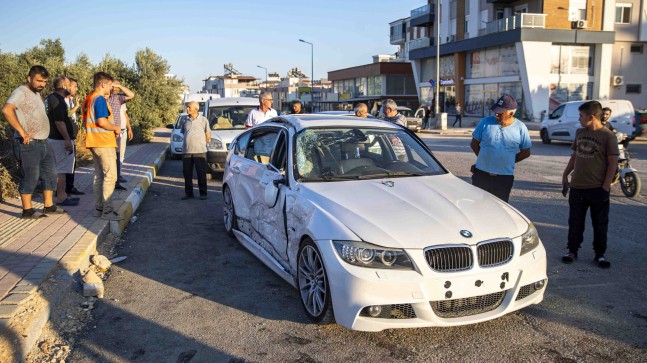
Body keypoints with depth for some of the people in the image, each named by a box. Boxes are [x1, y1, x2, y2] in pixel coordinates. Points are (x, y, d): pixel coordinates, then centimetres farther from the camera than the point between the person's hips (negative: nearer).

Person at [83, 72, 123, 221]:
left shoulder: (88, 98, 15)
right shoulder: (100, 99, -14)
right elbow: (102, 122, -23)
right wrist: (116, 128, -6)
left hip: (94, 142, 10)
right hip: (104, 142, -10)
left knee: (99, 176, 14)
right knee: (110, 176, -6)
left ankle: (98, 208, 18)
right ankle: (107, 211, -5)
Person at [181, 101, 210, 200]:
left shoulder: (203, 120, 1)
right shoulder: (185, 120, 11)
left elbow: (208, 136, 6)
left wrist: (200, 144, 9)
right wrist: (189, 144, 13)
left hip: (200, 151, -4)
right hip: (187, 151, 4)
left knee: (201, 173, -1)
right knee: (187, 173, 5)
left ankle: (203, 193, 8)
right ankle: (188, 193, 16)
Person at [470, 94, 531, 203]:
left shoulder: (520, 128, -3)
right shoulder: (486, 122, -3)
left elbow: (526, 152, 5)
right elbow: (474, 144, 7)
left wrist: (508, 161, 3)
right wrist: (484, 158, 5)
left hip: (504, 178, 0)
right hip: (481, 174, 1)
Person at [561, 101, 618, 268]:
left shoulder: (608, 136, -10)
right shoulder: (580, 133, 7)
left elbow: (613, 162, -10)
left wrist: (606, 186, -14)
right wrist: (565, 175, 14)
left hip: (597, 189, -5)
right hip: (577, 186, 5)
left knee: (600, 224, 7)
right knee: (575, 223, 11)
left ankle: (600, 254, 19)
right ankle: (572, 251, 22)